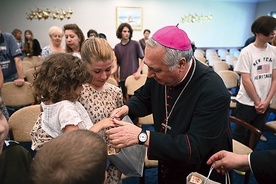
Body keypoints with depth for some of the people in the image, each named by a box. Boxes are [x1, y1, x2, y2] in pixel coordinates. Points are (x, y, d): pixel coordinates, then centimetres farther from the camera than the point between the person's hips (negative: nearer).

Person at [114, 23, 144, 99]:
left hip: (134, 76, -2)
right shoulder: (117, 47, 7)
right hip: (123, 78, 3)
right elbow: (117, 63, 13)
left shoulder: (135, 44, -2)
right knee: (125, 98, 9)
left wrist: (138, 71, -11)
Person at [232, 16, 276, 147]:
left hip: (265, 104, 5)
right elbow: (246, 81, -14)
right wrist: (257, 102, -10)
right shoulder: (247, 52, -13)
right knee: (239, 136, 7)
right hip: (247, 103, -5)